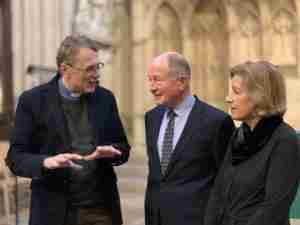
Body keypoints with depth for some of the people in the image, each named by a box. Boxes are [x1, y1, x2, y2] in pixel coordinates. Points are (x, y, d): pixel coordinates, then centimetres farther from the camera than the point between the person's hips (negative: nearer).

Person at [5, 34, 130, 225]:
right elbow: (15, 157, -4)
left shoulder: (105, 98, 6)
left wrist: (110, 152, -11)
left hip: (101, 209, 3)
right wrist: (46, 162, -23)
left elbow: (123, 148, 13)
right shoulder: (33, 100, -4)